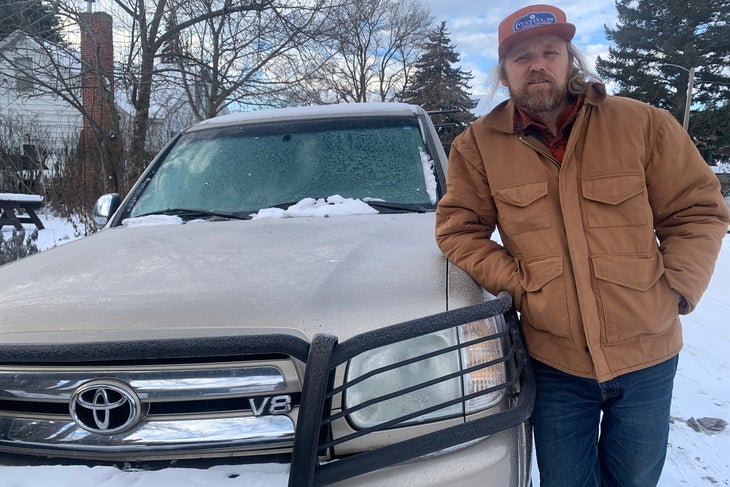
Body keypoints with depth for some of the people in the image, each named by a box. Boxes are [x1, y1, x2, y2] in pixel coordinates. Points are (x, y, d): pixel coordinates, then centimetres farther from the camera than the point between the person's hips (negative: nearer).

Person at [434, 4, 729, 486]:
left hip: (648, 360, 1)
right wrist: (516, 283, -13)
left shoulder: (643, 124, -4)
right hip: (554, 363, -1)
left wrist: (677, 290, -9)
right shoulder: (479, 145, -4)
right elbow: (458, 229, -3)